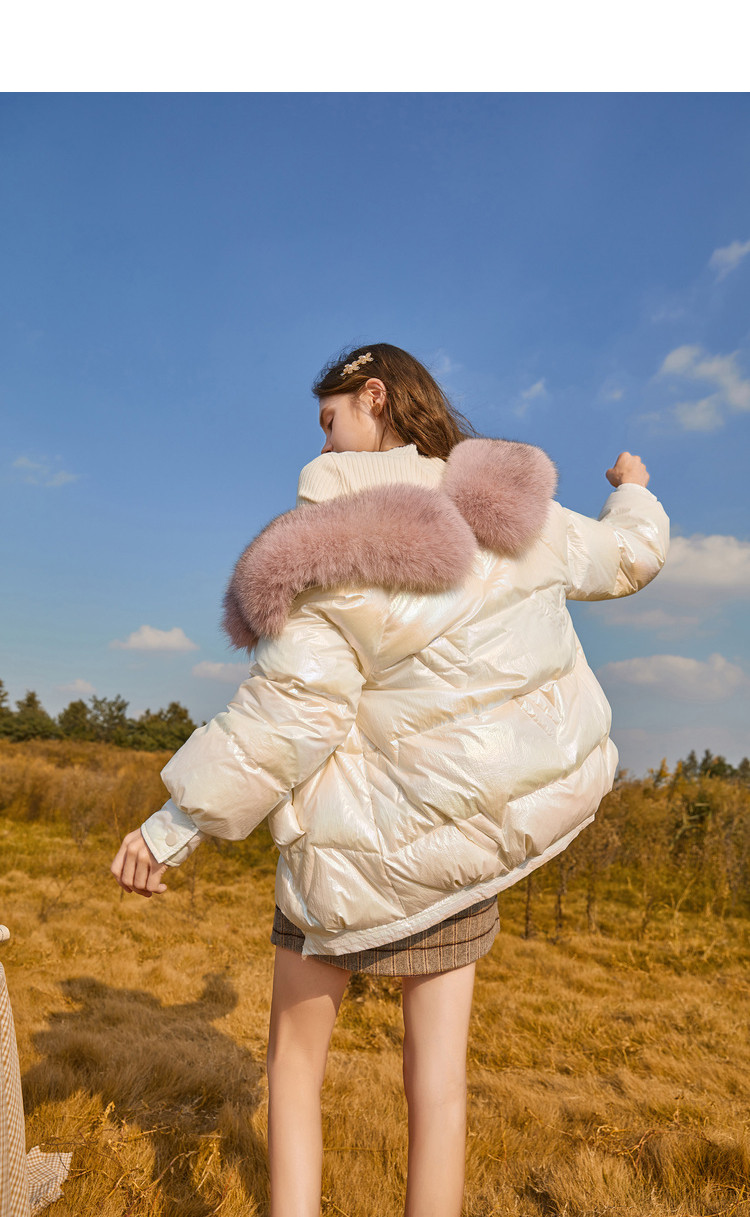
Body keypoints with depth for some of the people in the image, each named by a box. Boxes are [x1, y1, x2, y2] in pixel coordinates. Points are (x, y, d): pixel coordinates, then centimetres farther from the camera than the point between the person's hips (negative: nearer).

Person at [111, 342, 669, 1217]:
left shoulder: (343, 543, -20)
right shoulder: (515, 513, -4)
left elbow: (284, 715, -22)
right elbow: (629, 557, 13)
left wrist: (173, 828, -13)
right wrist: (635, 492, 35)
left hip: (372, 850, -4)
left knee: (295, 1058, 17)